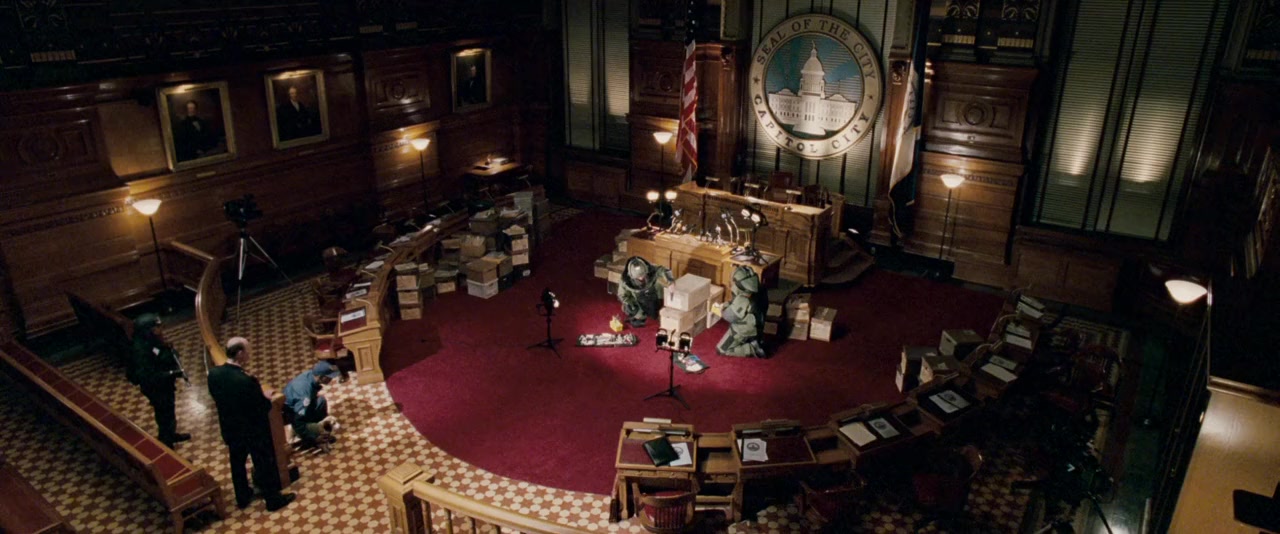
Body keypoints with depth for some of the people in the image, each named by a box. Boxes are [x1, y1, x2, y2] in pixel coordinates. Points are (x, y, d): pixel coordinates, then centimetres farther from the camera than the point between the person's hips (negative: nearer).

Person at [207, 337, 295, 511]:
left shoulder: (213, 373, -14)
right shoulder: (246, 380, -35)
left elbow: (216, 399, 5)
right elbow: (264, 409, -24)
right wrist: (266, 397, -4)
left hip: (230, 429, 6)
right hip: (254, 432, -6)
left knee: (237, 464, 25)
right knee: (264, 464, 13)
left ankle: (242, 497, 44)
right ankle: (273, 500, 31)